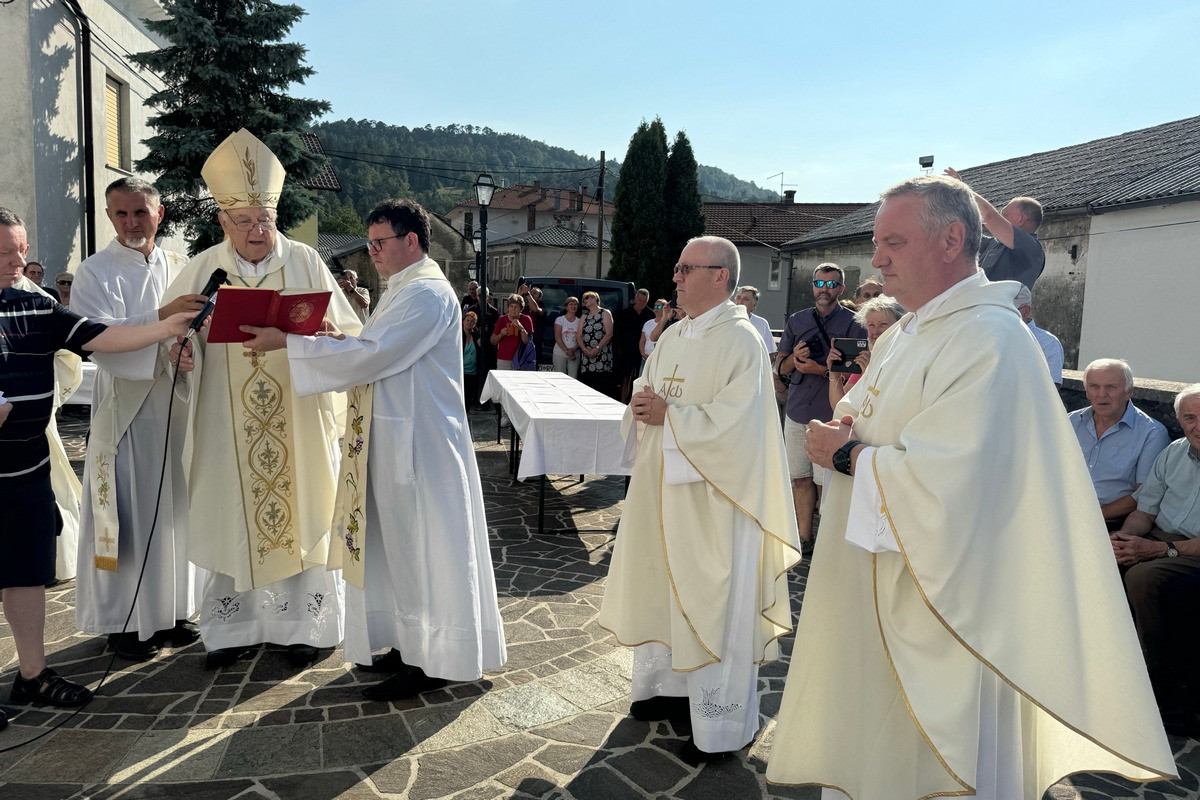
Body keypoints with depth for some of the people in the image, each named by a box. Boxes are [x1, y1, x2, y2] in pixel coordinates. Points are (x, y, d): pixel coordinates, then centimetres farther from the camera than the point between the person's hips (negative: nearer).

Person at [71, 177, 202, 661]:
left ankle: (170, 611, 25)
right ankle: (123, 621, 16)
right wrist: (162, 317, -28)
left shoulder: (179, 268, 10)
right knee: (129, 513, 2)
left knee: (172, 508, 11)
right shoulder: (96, 272, -3)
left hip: (175, 405, 4)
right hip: (124, 409, -4)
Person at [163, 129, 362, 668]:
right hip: (228, 431, 1)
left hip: (299, 426, -1)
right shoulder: (201, 270, 3)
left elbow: (348, 332, -1)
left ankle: (305, 625, 22)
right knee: (231, 523, 9)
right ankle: (233, 628, 26)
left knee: (302, 518, 6)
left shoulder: (305, 263, -1)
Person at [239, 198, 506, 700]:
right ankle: (412, 642, 28)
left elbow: (372, 355, -23)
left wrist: (287, 343, -18)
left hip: (419, 445, -10)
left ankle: (431, 661, 10)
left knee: (418, 548, -2)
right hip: (394, 439, 10)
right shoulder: (404, 290, 17)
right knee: (400, 544, 15)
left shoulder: (427, 293, -16)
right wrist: (337, 340, 1)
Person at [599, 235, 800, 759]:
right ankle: (669, 685, 36)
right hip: (662, 489, 8)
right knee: (663, 587, 17)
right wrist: (640, 407, -5)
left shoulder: (741, 340, -13)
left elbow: (733, 421, -22)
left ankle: (719, 726, 16)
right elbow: (645, 395, 17)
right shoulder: (673, 337, 12)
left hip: (712, 497, -8)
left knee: (710, 601, 1)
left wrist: (667, 415, -17)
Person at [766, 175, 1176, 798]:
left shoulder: (990, 340, -21)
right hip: (869, 584, 9)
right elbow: (862, 420, 17)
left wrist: (845, 457, -15)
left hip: (939, 606, -9)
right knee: (859, 741, 22)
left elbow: (940, 480, -30)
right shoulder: (901, 335, 10)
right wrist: (844, 429, -7)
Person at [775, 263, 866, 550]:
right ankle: (803, 539, 19)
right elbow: (779, 368, 14)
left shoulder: (854, 323, 1)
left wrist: (821, 369, -16)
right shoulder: (796, 320, 13)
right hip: (797, 412, 4)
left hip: (831, 416, -4)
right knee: (800, 479, 8)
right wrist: (794, 358, -7)